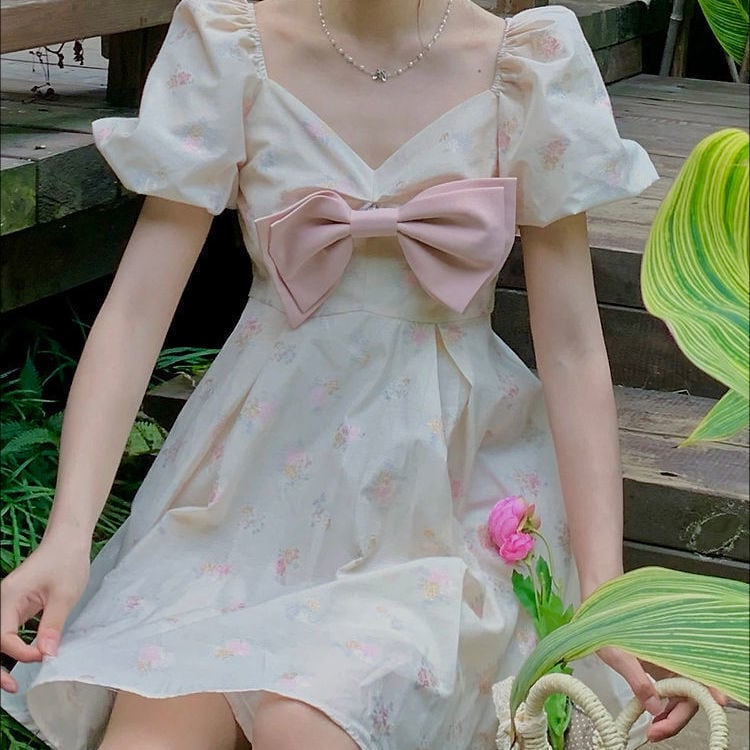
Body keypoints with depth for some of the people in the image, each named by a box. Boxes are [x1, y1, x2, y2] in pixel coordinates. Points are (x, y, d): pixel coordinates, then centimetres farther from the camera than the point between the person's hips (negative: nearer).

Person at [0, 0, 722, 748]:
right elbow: (134, 311, -6)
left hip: (449, 465, 0)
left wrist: (604, 597, -12)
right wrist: (66, 535, -18)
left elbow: (572, 348, -4)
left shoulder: (530, 64, -5)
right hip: (267, 459, 1)